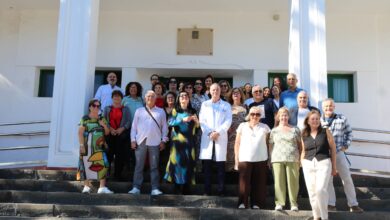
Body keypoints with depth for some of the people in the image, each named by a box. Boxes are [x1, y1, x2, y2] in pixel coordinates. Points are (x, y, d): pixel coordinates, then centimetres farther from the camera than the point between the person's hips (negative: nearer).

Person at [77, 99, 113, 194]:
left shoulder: (102, 119, 12)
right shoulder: (85, 119, 1)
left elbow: (107, 133, 14)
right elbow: (80, 133, -3)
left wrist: (104, 125, -5)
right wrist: (82, 145, -11)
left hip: (99, 147, 3)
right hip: (87, 147, -2)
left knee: (102, 165, -9)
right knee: (87, 165, 3)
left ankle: (102, 187, -8)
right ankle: (86, 186, 15)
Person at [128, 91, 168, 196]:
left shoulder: (161, 111, 10)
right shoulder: (139, 111, 10)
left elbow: (164, 127, 9)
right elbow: (134, 126, 8)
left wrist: (163, 140, 3)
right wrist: (133, 140, 0)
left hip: (155, 142, 0)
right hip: (141, 141, 0)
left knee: (154, 166, 2)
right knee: (139, 165, 3)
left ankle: (155, 188, 3)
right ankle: (136, 187, 6)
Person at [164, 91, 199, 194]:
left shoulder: (192, 111, 13)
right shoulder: (175, 110, 7)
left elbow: (197, 126, 11)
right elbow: (170, 122, -8)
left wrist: (196, 121, -10)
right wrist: (183, 120, -18)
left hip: (189, 140, 2)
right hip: (178, 140, -2)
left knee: (188, 162, -3)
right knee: (177, 161, -5)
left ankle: (186, 188, 1)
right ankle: (177, 188, 3)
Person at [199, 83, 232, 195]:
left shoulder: (226, 105, 13)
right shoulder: (204, 104, 16)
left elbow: (228, 121, 1)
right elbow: (201, 120, 5)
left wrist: (218, 132, -12)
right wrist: (209, 133, -10)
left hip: (221, 138, -1)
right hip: (207, 137, 1)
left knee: (220, 165, -2)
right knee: (207, 165, 0)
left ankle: (221, 190, 2)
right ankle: (207, 190, 6)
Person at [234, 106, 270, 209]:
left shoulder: (265, 127, 10)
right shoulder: (242, 126, 8)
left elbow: (267, 143, 9)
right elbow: (237, 143, 7)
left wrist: (269, 158, 1)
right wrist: (236, 158, 1)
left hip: (261, 159, 1)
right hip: (245, 159, -1)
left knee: (258, 182, 2)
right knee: (244, 181, -3)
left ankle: (256, 203, 10)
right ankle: (243, 203, 2)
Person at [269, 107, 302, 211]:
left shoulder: (295, 130, 11)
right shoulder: (274, 131, 13)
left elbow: (300, 145, 11)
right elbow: (270, 146, 12)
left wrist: (301, 158, 3)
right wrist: (270, 159, 5)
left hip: (292, 159, -1)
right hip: (277, 159, 1)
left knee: (293, 181, -3)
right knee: (279, 181, -2)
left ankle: (294, 203, 5)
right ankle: (279, 203, 3)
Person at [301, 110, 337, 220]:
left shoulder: (326, 132, 2)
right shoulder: (304, 135, 10)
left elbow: (333, 149, 4)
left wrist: (334, 167, 2)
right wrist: (302, 164, 10)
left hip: (323, 163, -3)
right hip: (308, 164, 3)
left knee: (321, 189, -15)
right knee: (312, 192, 4)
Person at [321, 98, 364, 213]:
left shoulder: (342, 119, 2)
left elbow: (348, 132, 12)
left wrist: (346, 145, 2)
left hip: (339, 152, 1)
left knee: (347, 179, 6)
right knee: (327, 179, 7)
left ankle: (353, 205, 17)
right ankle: (331, 204, 18)